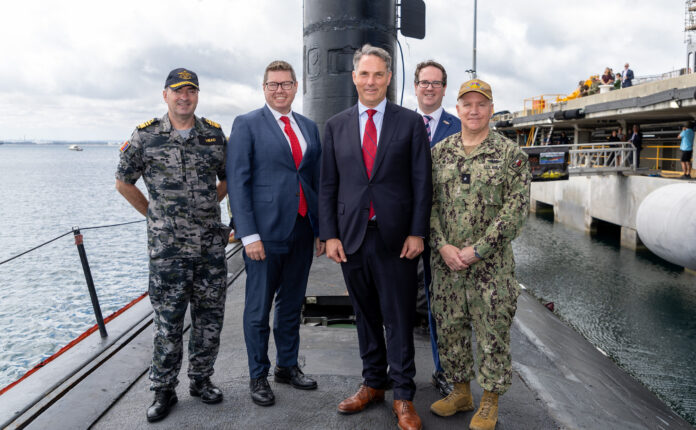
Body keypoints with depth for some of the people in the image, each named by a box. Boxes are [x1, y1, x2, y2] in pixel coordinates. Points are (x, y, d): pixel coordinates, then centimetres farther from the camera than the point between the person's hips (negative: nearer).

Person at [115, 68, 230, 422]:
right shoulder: (145, 136, -1)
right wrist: (155, 215, 8)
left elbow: (228, 179, 19)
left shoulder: (215, 135, 6)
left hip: (211, 244, 3)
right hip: (167, 246, -2)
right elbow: (124, 183, 9)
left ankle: (201, 380, 28)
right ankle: (163, 390, 20)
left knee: (210, 316, 10)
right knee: (168, 321, 4)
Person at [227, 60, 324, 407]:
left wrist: (322, 229, 9)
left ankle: (287, 366, 34)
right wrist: (249, 234, -15)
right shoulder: (247, 125, -2)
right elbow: (237, 181, -8)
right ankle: (258, 376, 24)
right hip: (265, 231, -5)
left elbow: (317, 179, 13)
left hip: (302, 229, 5)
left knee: (292, 304, 16)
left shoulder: (309, 127, 13)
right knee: (259, 309, 7)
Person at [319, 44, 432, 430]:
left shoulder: (410, 122, 2)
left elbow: (421, 182, 0)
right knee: (365, 315, 15)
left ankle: (403, 397, 17)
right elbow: (327, 186, 7)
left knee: (398, 319, 4)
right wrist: (330, 235, 0)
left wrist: (417, 232, -7)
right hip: (351, 237, 3)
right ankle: (373, 383, 32)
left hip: (395, 238, -2)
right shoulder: (335, 126, 8)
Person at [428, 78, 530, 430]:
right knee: (449, 329, 13)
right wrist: (443, 246, -8)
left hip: (491, 262, -3)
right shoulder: (440, 152, 7)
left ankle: (490, 402, 25)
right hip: (445, 260, 4)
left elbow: (515, 210, -10)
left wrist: (477, 250, -15)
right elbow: (429, 202, 5)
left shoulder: (510, 154, -4)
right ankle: (461, 391, 32)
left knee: (493, 332, 6)